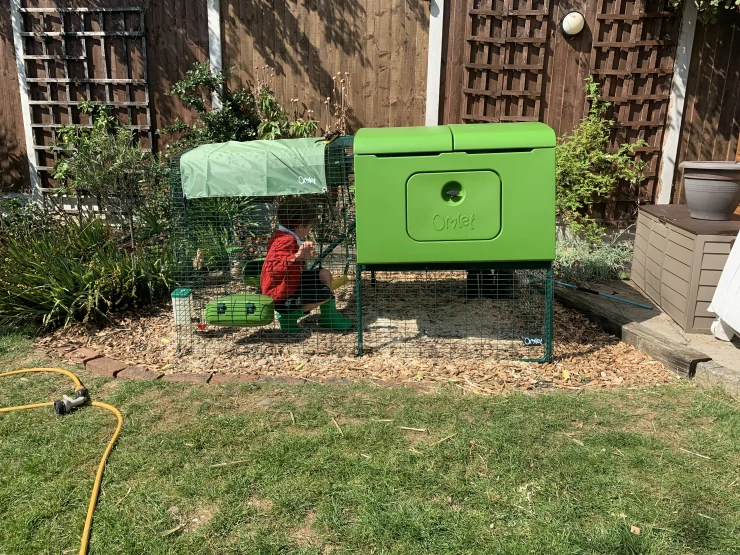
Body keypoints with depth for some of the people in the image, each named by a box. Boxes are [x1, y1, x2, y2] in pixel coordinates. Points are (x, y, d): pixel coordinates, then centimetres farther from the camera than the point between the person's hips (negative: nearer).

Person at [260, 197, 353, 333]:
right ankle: (287, 315, -4)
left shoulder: (282, 236, 8)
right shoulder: (287, 241, -25)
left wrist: (304, 258, 12)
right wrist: (297, 256, -47)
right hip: (281, 296, -11)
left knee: (324, 274, 12)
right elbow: (273, 268, -40)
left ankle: (330, 316, 18)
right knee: (326, 295, -14)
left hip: (290, 284, 11)